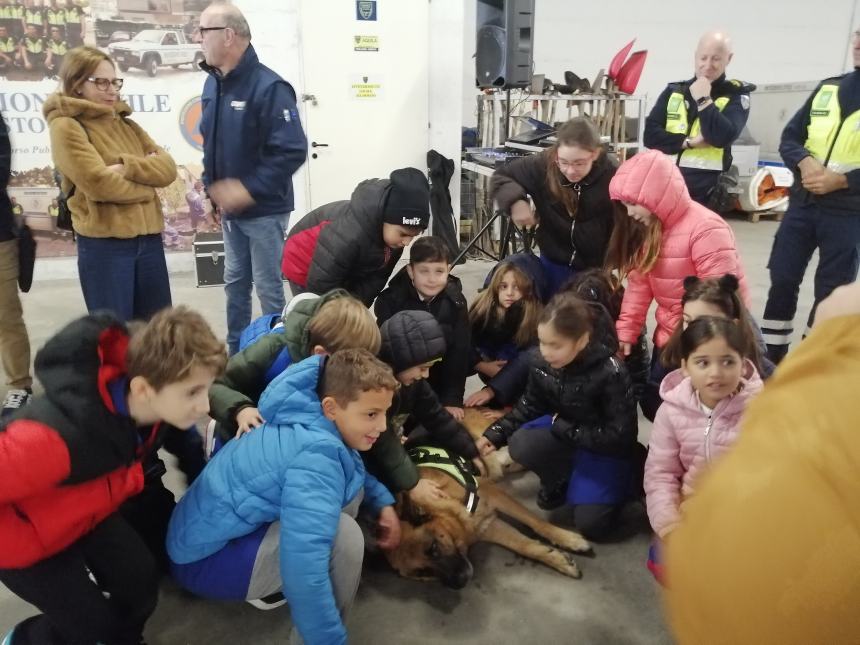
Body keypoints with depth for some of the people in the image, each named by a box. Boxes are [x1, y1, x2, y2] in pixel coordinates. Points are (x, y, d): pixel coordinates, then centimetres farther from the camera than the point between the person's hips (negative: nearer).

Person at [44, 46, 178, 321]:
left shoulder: (126, 124, 16)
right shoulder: (66, 127, -6)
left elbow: (167, 169, 3)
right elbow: (99, 183, -19)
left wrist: (126, 166, -14)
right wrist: (146, 182, -4)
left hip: (149, 239, 6)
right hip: (104, 245, -6)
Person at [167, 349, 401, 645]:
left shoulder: (316, 425, -4)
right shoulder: (317, 456, -31)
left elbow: (350, 469, 20)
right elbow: (303, 570, -38)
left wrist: (383, 502, 6)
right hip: (205, 560, -9)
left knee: (353, 489, 3)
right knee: (343, 535, -27)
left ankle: (270, 583, 12)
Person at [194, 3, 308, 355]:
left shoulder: (269, 87, -19)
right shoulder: (213, 83, 7)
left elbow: (292, 151, -24)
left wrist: (248, 190, -24)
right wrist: (212, 189, 7)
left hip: (264, 210, -8)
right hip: (229, 209, 8)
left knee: (268, 287, 2)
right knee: (235, 282, 17)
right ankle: (236, 353, 31)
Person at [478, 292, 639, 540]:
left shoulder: (611, 373, -30)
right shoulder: (544, 367, -15)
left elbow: (618, 436, -25)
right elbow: (529, 406, 3)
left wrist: (563, 427, -21)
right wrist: (494, 434, -10)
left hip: (609, 451, -4)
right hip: (567, 437, 4)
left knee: (590, 525, -12)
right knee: (520, 445, -25)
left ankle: (617, 487, 17)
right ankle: (559, 480, 4)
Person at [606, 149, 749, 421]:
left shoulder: (705, 228, -25)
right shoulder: (647, 228, 2)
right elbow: (638, 283, 0)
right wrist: (625, 332, -7)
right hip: (668, 336, 8)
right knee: (653, 404, 12)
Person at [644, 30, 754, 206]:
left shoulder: (736, 95, 2)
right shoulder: (673, 91, 11)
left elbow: (723, 137, -16)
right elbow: (651, 134, 1)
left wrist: (703, 100, -12)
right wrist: (689, 142, -10)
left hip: (704, 196, -3)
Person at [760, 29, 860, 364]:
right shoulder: (827, 88, 10)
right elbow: (789, 137, 7)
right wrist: (805, 162, -12)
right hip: (802, 203, 4)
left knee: (830, 295, 5)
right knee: (782, 282, 5)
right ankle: (770, 361, 19)